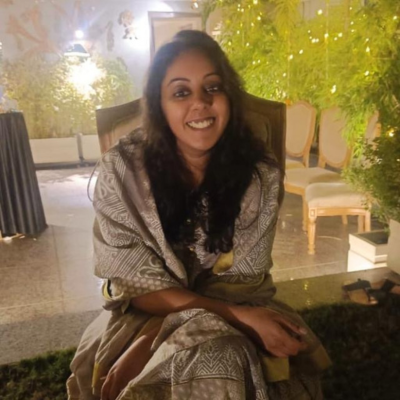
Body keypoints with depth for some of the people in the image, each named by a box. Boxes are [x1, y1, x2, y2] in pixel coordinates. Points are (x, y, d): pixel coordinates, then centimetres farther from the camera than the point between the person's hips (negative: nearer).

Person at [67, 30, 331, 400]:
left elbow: (239, 285, -10)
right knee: (209, 360, -29)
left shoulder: (261, 176, -12)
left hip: (237, 322, 2)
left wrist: (145, 347, -23)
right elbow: (138, 286, -12)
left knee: (223, 361, -28)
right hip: (145, 315, -1)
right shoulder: (122, 170, -15)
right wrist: (239, 315, -25)